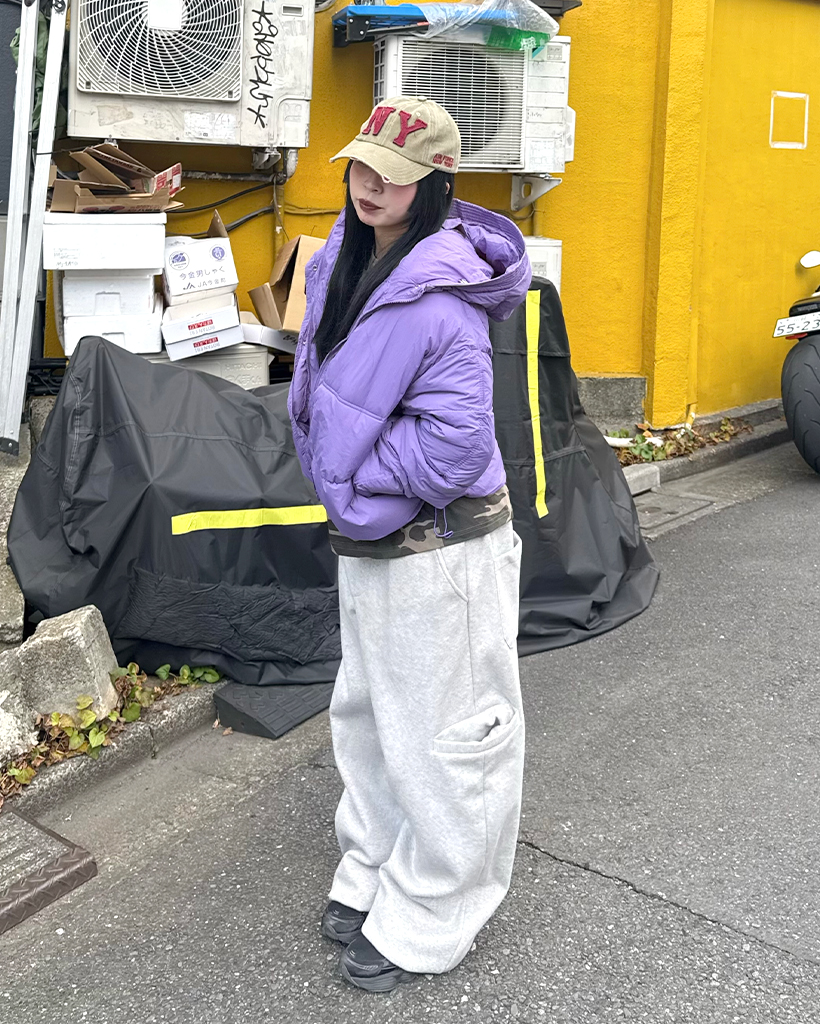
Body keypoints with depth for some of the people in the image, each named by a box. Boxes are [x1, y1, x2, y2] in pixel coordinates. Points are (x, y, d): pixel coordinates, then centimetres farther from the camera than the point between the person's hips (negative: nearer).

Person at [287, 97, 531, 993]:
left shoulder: (442, 297, -25)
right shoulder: (342, 262, 3)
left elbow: (452, 448, -28)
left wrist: (353, 472, -16)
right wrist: (341, 483, 3)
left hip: (440, 551, -9)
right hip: (366, 537, 9)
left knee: (442, 736, 7)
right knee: (367, 715, 22)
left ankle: (425, 925, 25)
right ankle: (372, 874, 43)